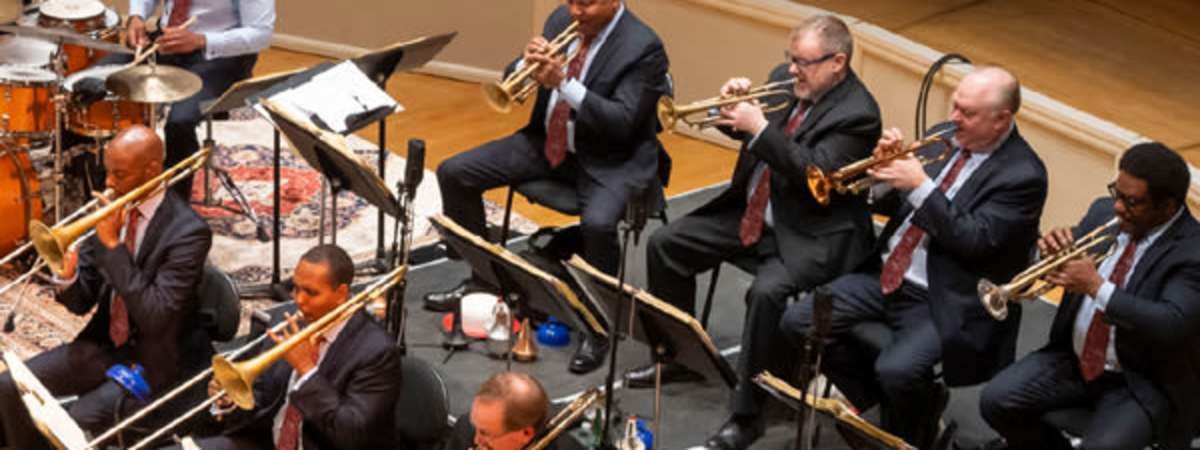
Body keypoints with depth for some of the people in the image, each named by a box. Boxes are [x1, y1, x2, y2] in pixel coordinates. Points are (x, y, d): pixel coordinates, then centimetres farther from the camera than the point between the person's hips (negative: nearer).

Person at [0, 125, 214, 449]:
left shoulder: (188, 231, -19)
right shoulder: (111, 210, 1)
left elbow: (155, 316, -28)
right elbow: (81, 303, 5)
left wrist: (112, 244, -26)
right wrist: (67, 275, -20)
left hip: (155, 363, -7)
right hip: (105, 345, 7)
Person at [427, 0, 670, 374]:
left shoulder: (643, 47, -17)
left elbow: (622, 123, -26)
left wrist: (563, 82, -35)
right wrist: (527, 65, -17)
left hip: (610, 158, -7)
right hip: (549, 142, 7)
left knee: (598, 223, -37)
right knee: (454, 173, -2)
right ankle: (480, 276, 17)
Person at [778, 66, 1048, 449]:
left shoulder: (1023, 174, -12)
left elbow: (975, 241, -22)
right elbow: (894, 205, 14)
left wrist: (921, 186, -24)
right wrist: (888, 167, -7)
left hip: (943, 302, -7)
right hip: (886, 277, 7)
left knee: (897, 371, -31)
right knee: (798, 322, -6)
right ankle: (876, 400, 13)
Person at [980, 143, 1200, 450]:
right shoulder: (1104, 213, 1)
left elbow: (1171, 325, -29)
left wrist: (1097, 287, -29)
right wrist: (1052, 250, -12)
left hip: (1142, 384, -6)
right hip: (1074, 359, 6)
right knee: (996, 402, -9)